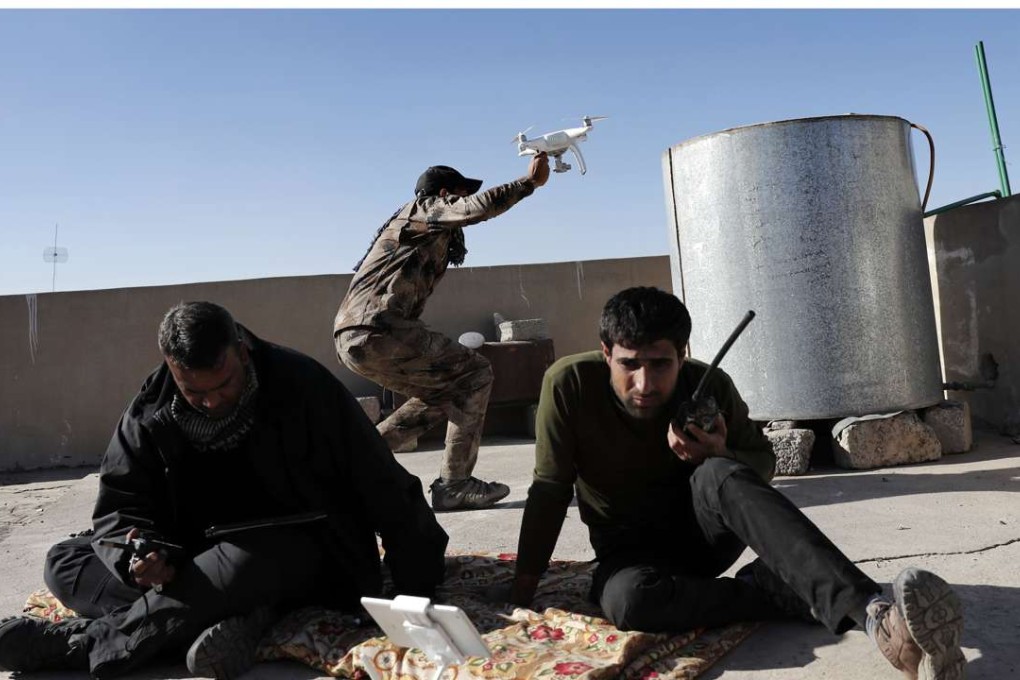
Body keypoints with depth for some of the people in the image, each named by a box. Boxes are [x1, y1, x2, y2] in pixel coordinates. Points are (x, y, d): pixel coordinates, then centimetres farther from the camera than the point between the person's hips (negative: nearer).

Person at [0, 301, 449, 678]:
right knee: (64, 560, -10)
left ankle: (71, 643, -23)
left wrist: (419, 587, -13)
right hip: (200, 557, 5)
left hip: (298, 553, -5)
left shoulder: (302, 385, -16)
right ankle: (236, 621, -32)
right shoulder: (151, 411, -6)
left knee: (239, 565, -38)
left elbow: (385, 491, -14)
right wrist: (144, 553, -27)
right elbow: (119, 506, -2)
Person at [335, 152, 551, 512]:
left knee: (443, 393, 21)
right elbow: (481, 207, -10)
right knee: (474, 375, -2)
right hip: (376, 329, -10)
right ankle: (454, 484, -4)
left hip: (352, 336, 10)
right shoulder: (423, 209, 2)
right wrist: (530, 182, -2)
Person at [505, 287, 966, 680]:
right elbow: (549, 490, -12)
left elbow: (763, 464, -1)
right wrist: (522, 591, -12)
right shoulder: (569, 384, -20)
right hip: (629, 549, 0)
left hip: (700, 531, 1)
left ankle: (875, 613, -49)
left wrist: (722, 457, -24)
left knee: (720, 475, -36)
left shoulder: (710, 387, -14)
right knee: (628, 599, -38)